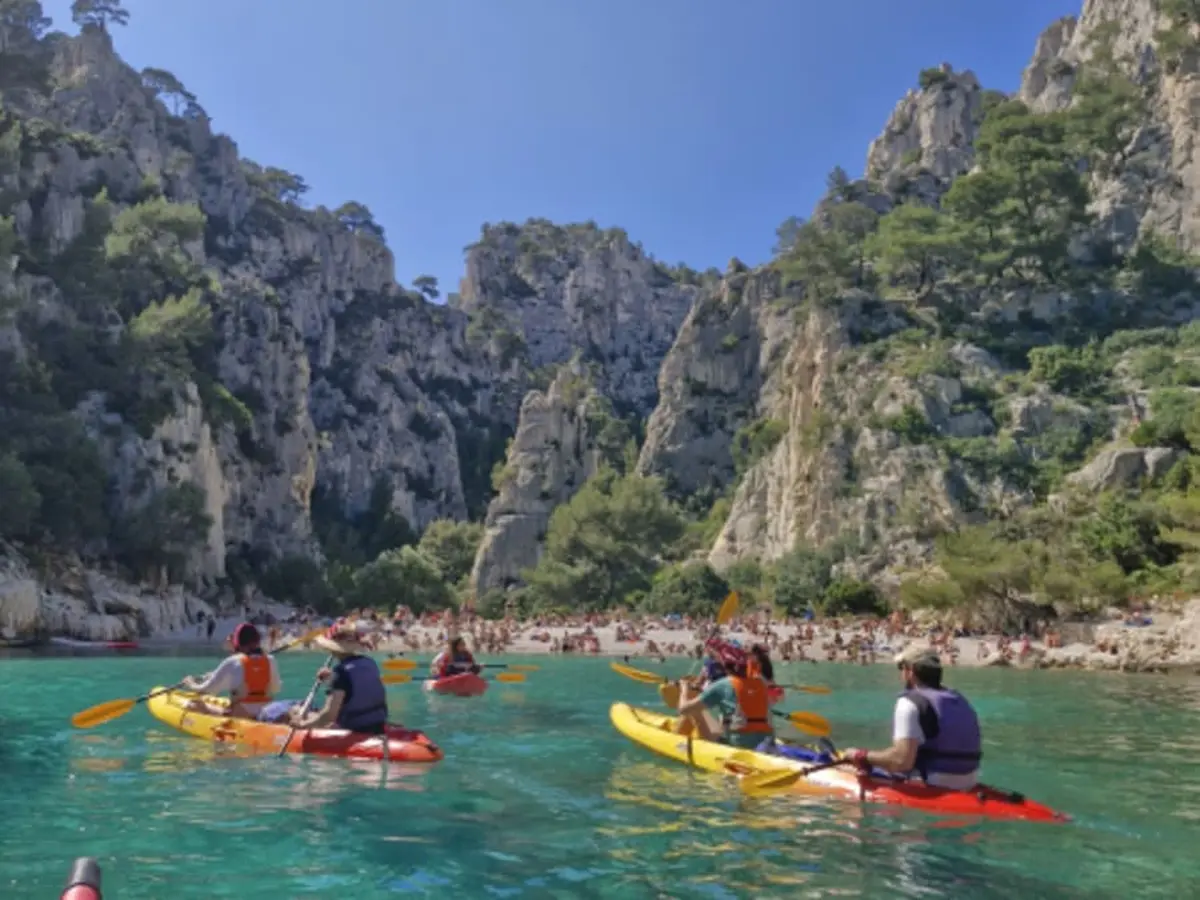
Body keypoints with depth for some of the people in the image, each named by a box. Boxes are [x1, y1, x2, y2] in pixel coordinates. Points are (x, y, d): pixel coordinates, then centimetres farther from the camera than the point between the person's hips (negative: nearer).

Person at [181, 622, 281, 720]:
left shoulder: (232, 662, -9)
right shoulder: (270, 661, 0)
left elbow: (205, 689, -5)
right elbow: (276, 689, 12)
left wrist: (190, 683, 15)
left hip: (239, 716, -4)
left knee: (195, 704, 8)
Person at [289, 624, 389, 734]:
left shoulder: (342, 669, -15)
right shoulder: (370, 663, 5)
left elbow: (330, 714, -15)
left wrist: (303, 724, -2)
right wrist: (333, 681, 18)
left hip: (353, 732, -8)